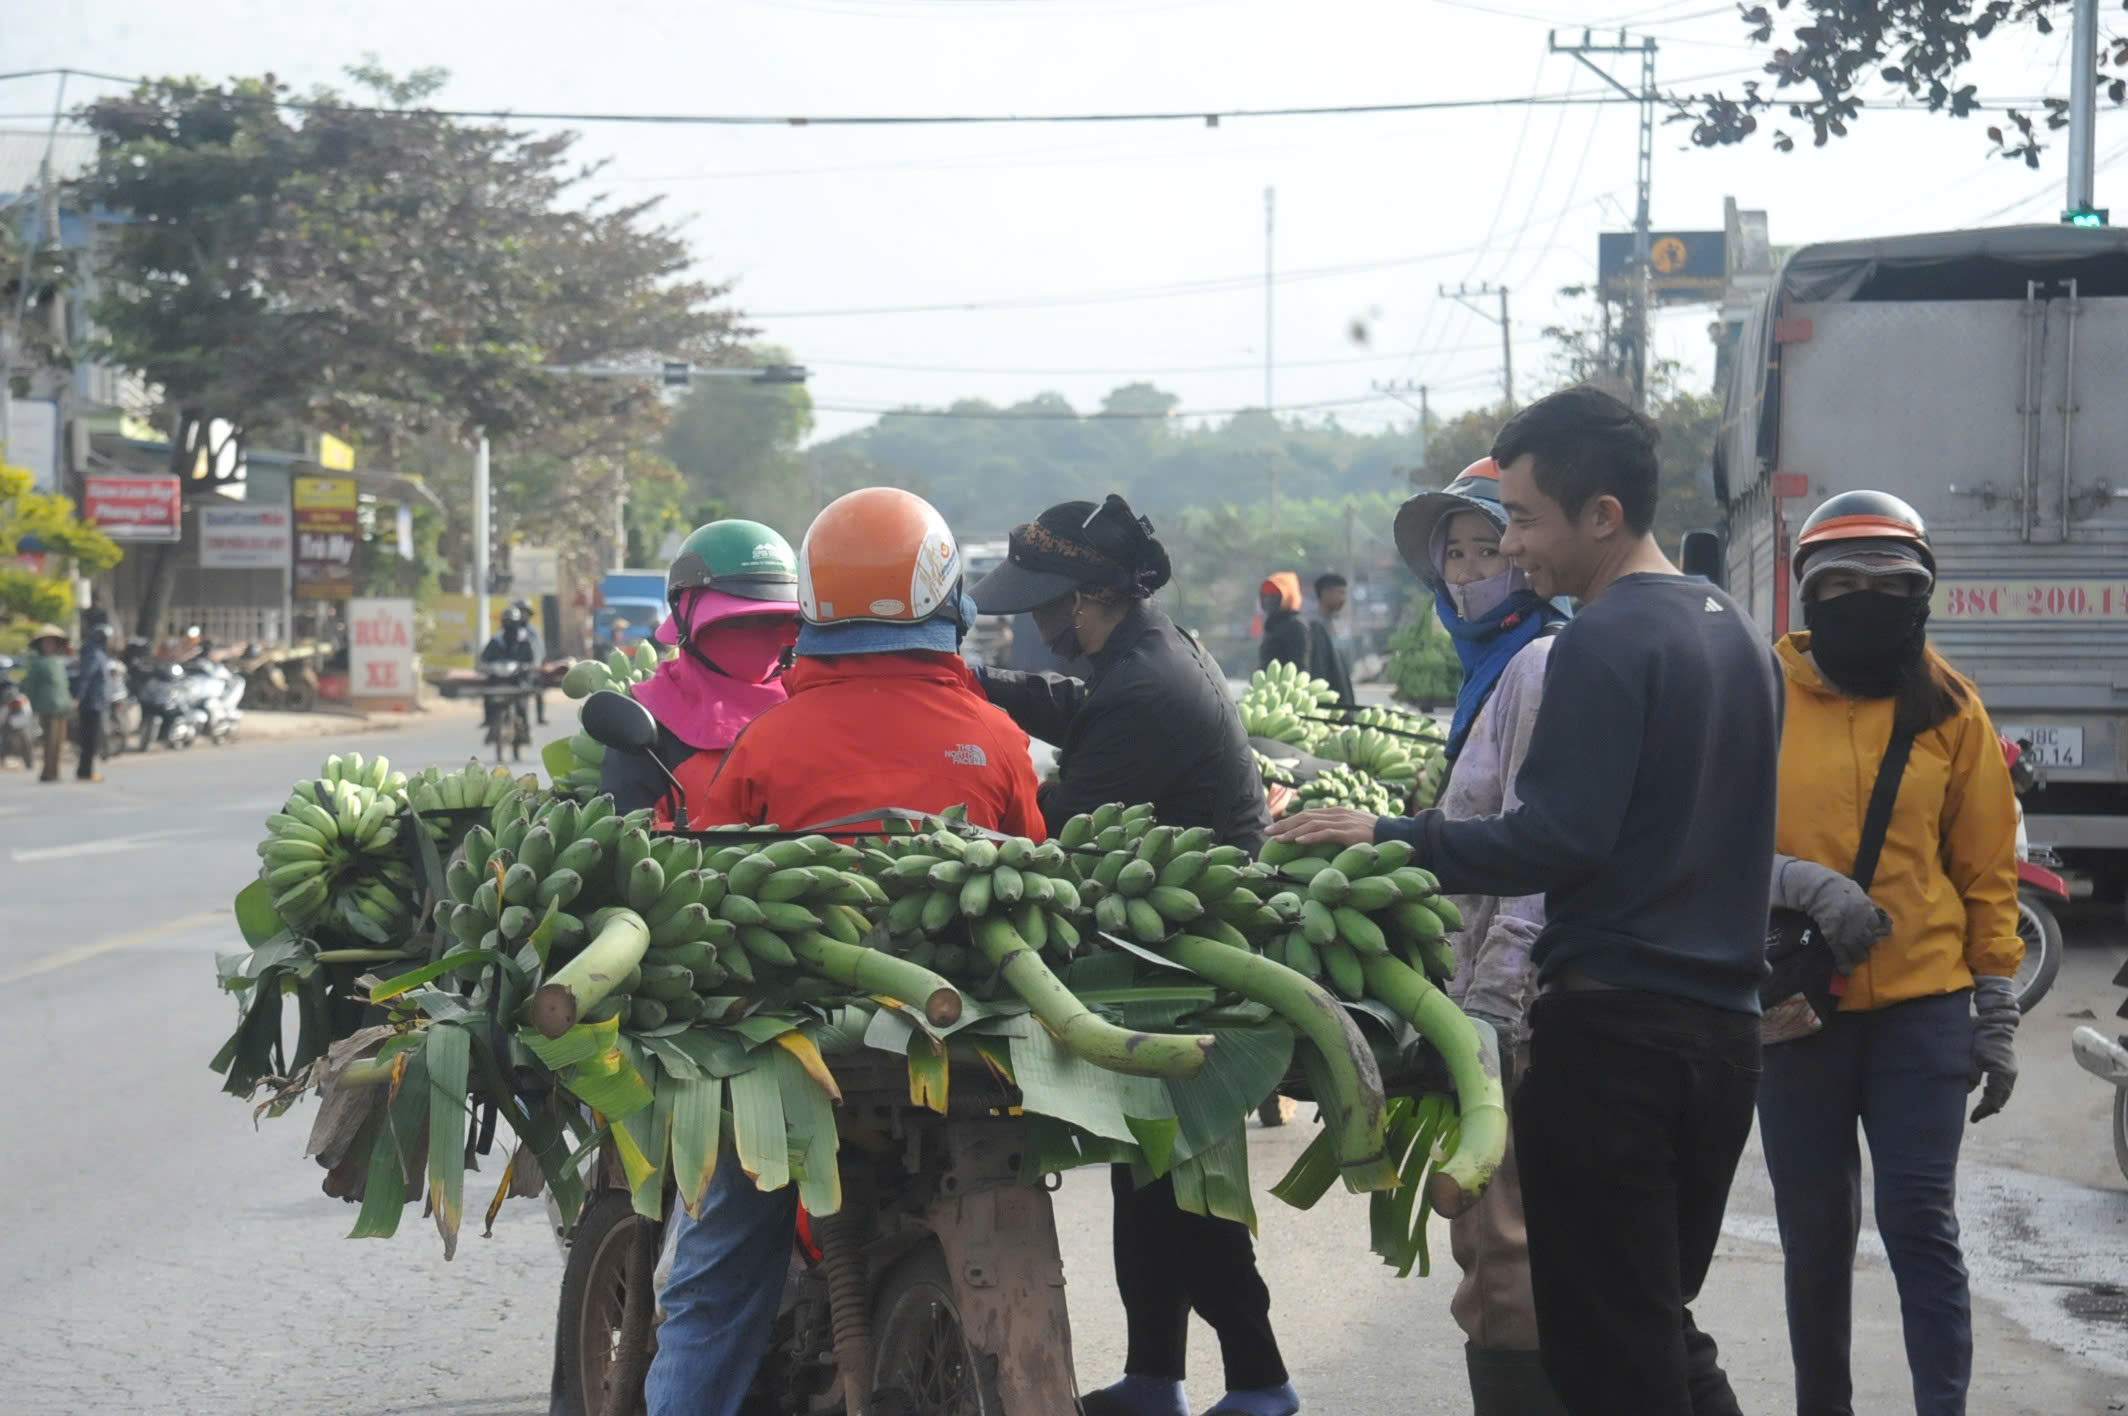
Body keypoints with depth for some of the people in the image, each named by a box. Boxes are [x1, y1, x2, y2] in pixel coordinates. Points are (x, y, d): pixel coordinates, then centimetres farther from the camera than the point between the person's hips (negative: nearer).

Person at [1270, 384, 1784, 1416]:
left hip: (1614, 1029, -9)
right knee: (1662, 1328, 18)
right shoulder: (1733, 631, 15)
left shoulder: (1604, 641, -13)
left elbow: (1557, 839, -21)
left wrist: (1390, 840, -14)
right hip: (1725, 1022, 9)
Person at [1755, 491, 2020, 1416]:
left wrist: (1998, 1012, 5)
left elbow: (1986, 870, 7)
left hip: (1923, 1003, 0)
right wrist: (1801, 883, -20)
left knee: (1920, 1224, -6)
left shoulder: (1946, 708, 4)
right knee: (1815, 1232, 9)